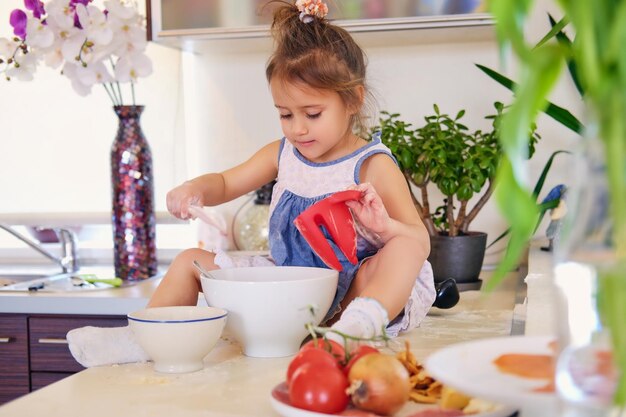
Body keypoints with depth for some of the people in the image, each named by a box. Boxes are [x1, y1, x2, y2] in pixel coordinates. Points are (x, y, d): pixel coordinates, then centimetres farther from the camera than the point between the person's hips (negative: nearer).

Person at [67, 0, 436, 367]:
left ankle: (359, 324, -57)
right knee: (191, 261, 5)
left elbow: (420, 241, -14)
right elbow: (225, 184, 16)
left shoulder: (373, 167, -12)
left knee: (404, 247, -35)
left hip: (347, 295, -6)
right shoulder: (281, 154, 6)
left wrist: (383, 225, -37)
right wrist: (196, 189, -8)